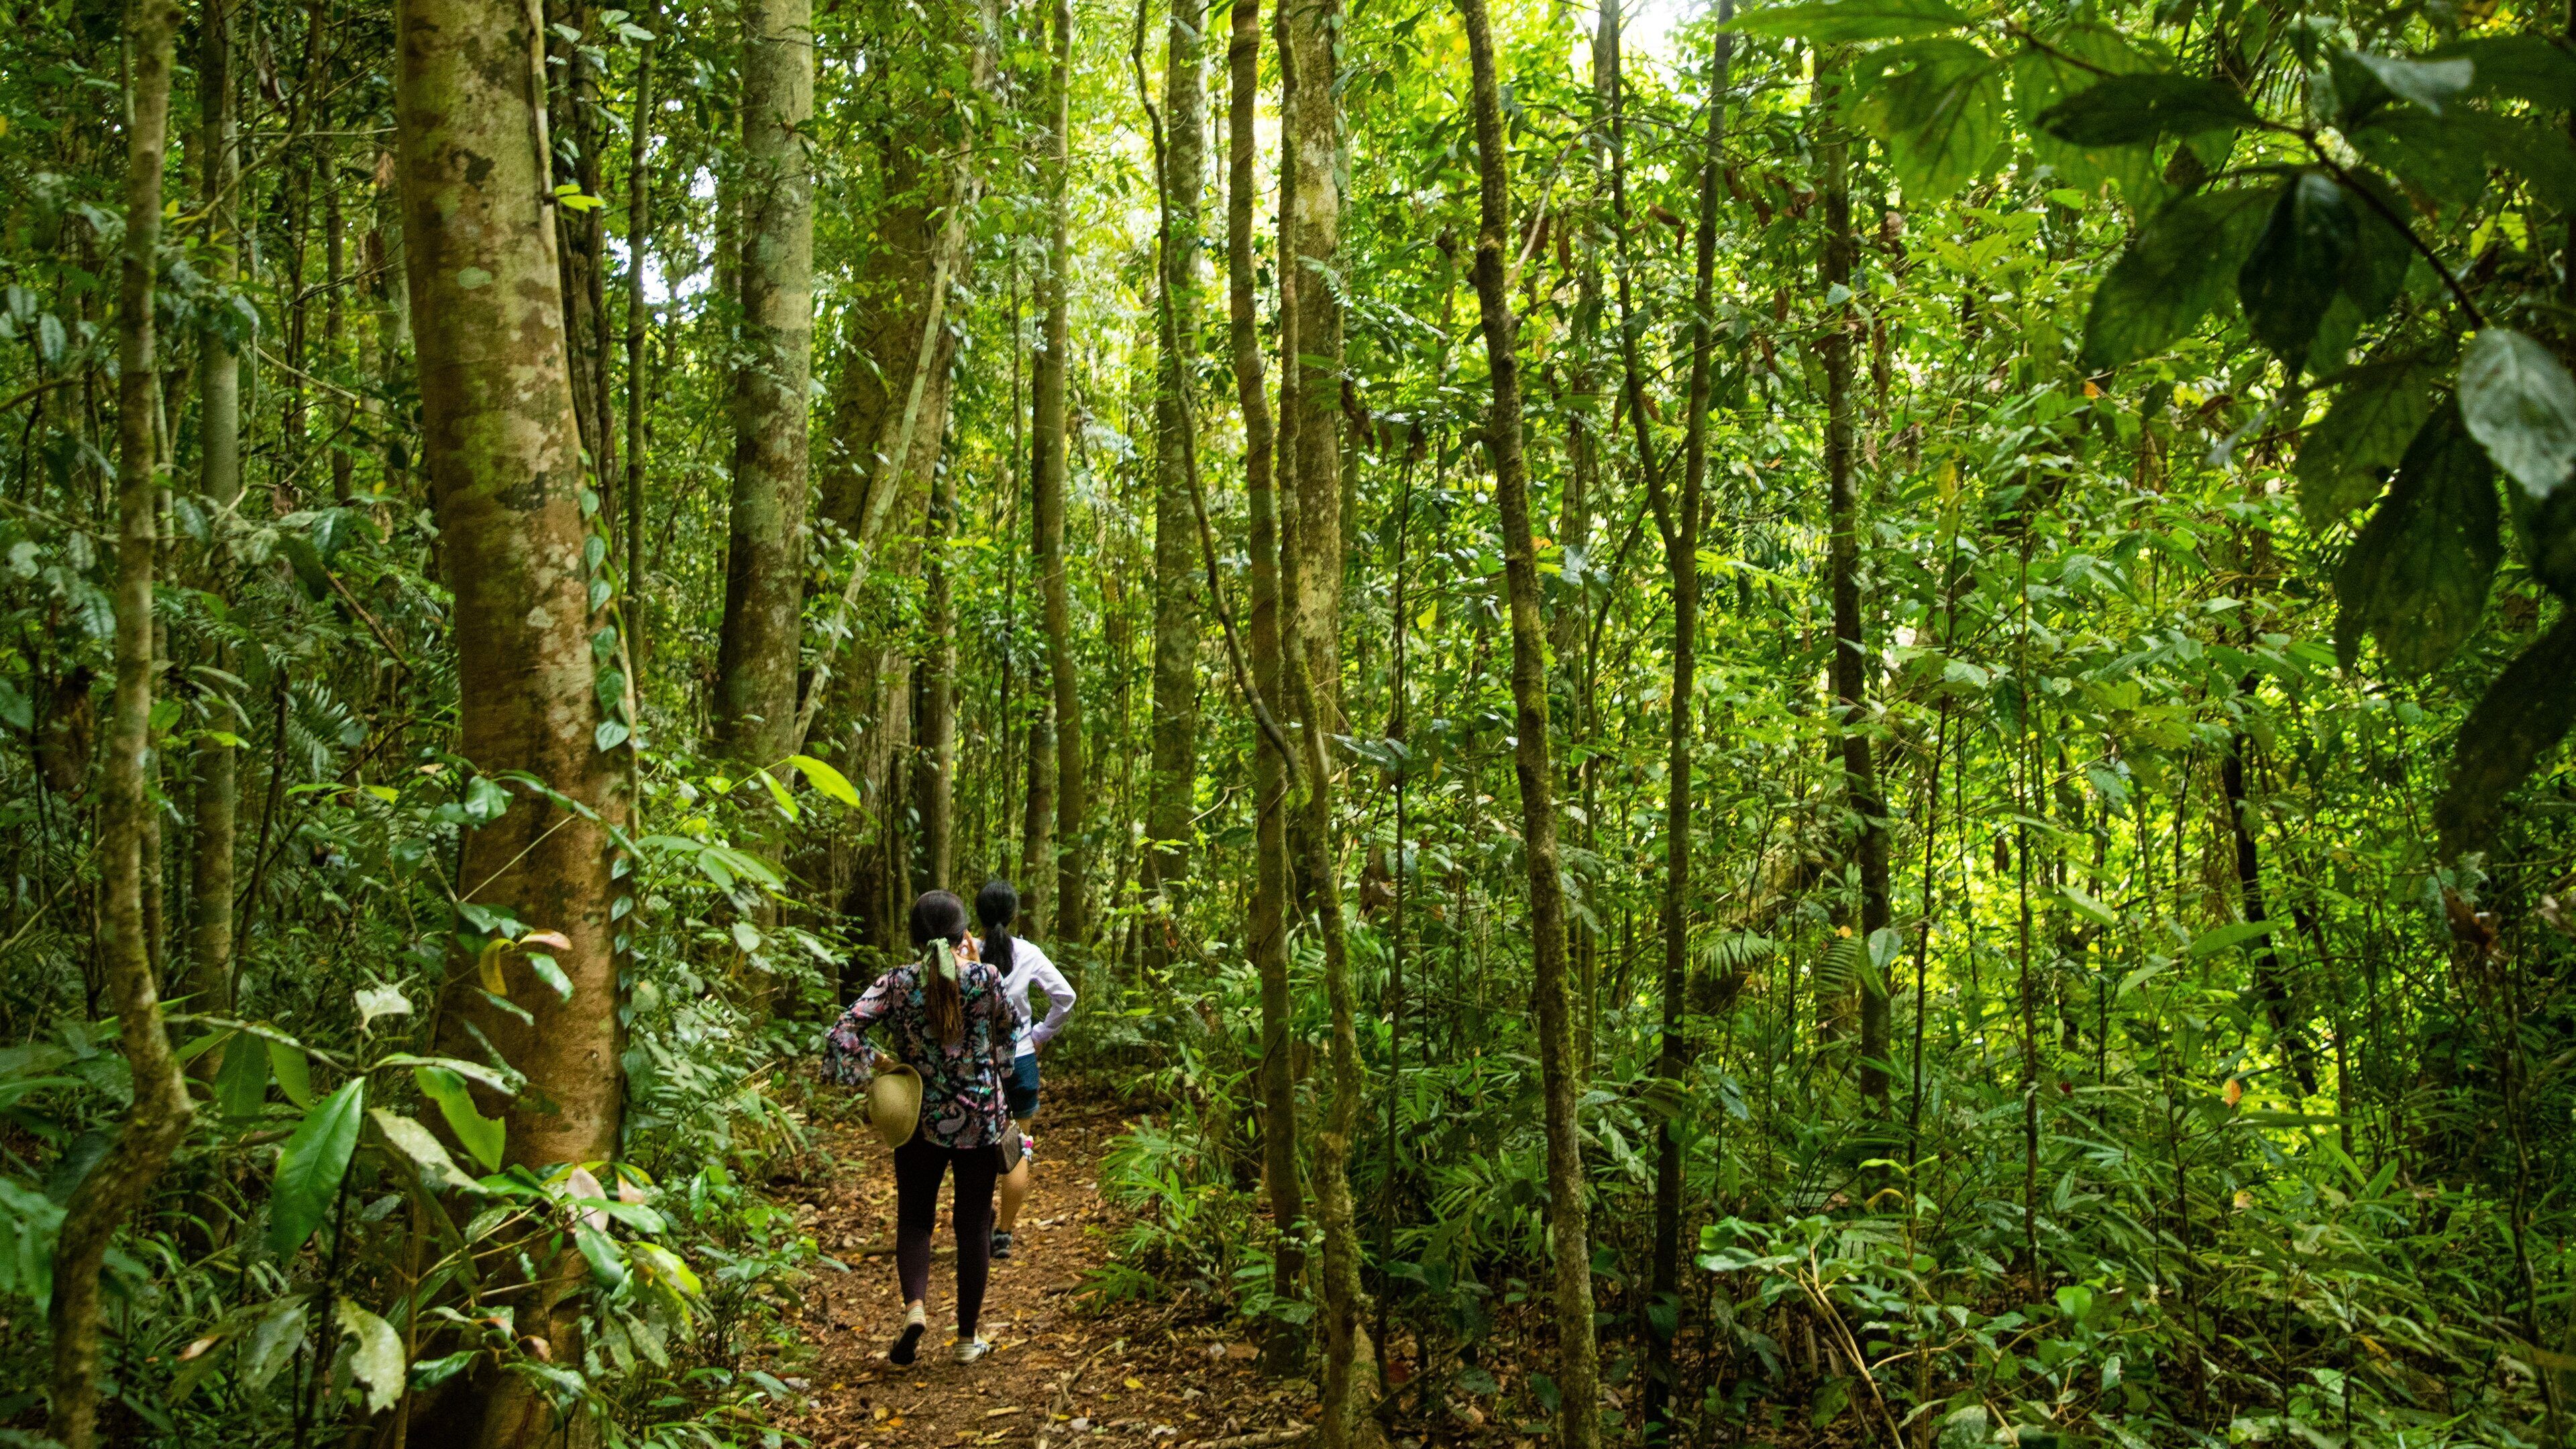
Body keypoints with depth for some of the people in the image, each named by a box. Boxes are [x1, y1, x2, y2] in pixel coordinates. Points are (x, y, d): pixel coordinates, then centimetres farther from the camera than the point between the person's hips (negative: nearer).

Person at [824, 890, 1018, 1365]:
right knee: (973, 1224, 11)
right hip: (981, 1120, 0)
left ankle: (914, 1305, -7)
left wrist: (877, 1064, -2)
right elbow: (1009, 1029, 9)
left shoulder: (898, 983, -9)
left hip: (921, 1121, 0)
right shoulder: (985, 978, -10)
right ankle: (968, 1338, 17)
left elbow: (842, 1034, -15)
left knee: (914, 1219, 17)